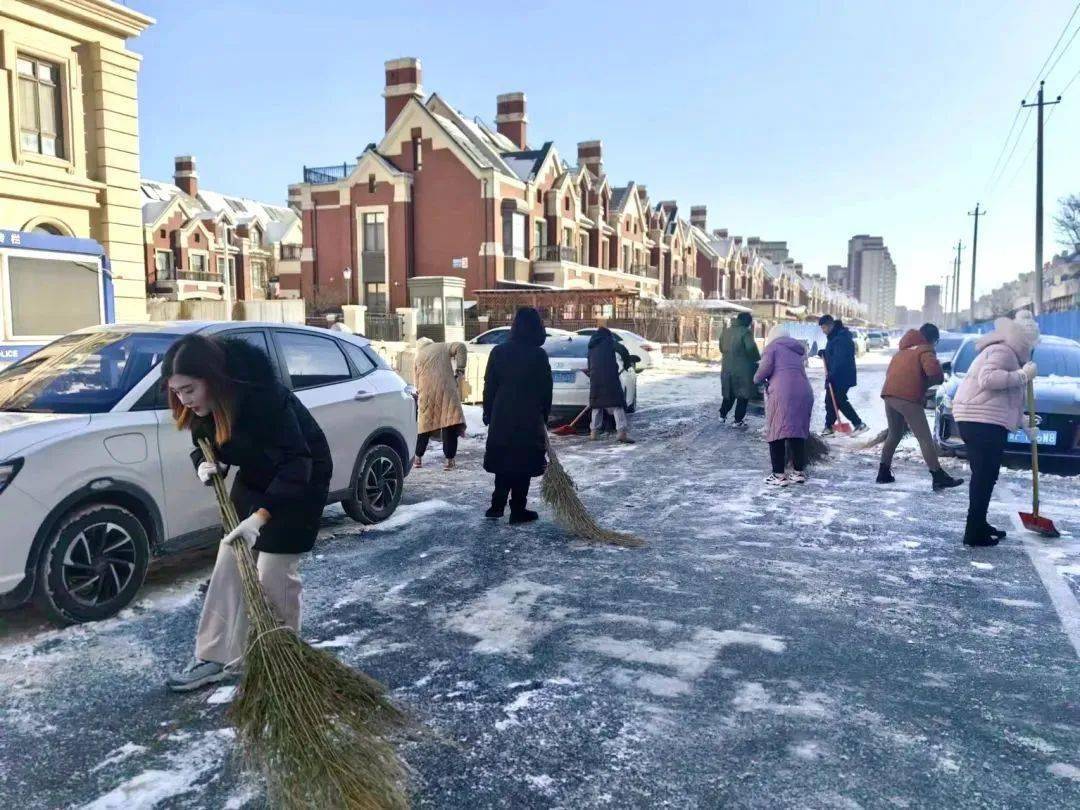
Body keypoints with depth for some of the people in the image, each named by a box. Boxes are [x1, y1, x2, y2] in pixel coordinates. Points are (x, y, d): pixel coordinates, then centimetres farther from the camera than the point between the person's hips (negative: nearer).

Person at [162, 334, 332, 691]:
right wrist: (205, 464, -19)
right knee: (228, 566, 6)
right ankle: (214, 658, 16)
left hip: (300, 478, -7)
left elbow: (296, 463, -36)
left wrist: (262, 515, -45)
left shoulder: (262, 395, -36)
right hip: (254, 477, 7)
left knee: (274, 572, -5)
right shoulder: (201, 405, -13)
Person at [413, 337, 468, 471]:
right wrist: (460, 368, -1)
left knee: (424, 424, 14)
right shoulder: (443, 348, 14)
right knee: (450, 424, -1)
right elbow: (461, 347, -2)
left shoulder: (418, 357, 19)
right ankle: (450, 459, -3)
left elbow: (417, 382, 17)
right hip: (447, 390, -2)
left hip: (427, 393, 2)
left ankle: (418, 458, 21)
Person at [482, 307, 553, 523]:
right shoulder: (539, 355, -8)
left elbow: (489, 386, 4)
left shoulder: (498, 352, 1)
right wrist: (544, 416, 8)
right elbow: (546, 390, -4)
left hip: (501, 417, 3)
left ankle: (497, 506, 17)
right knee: (523, 465, 5)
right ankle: (518, 511, 9)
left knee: (503, 461, 15)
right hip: (529, 419, -3)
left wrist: (488, 414, 13)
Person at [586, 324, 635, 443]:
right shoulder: (609, 341, 7)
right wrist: (626, 363, 5)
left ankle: (594, 432, 17)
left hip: (595, 379, 5)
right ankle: (622, 432, -19)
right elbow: (622, 350, -10)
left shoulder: (592, 347, 23)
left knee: (597, 404, 17)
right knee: (617, 404, -7)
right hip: (610, 378, -5)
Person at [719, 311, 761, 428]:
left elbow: (721, 347, 15)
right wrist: (757, 358, -4)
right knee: (743, 395, 4)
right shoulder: (746, 332, -13)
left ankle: (723, 415, 26)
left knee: (729, 393, 21)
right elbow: (751, 348, -20)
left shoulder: (725, 331, 8)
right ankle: (738, 420, 3)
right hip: (742, 368, -6)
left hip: (726, 367, 6)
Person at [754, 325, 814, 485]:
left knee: (776, 433, 1)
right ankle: (799, 472, 19)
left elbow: (765, 368, -3)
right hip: (804, 393, 6)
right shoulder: (799, 349, 26)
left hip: (782, 394, -6)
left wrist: (757, 379, 18)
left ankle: (779, 475, 0)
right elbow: (800, 369, 20)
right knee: (798, 433, 14)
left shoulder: (773, 346, 7)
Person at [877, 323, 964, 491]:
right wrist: (939, 379, 6)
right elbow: (934, 372, -17)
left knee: (894, 435, 21)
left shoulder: (903, 350, 27)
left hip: (889, 395, 8)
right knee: (924, 438, -5)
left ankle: (883, 472, 22)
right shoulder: (925, 350, 1)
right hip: (907, 398, -8)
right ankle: (938, 477, -6)